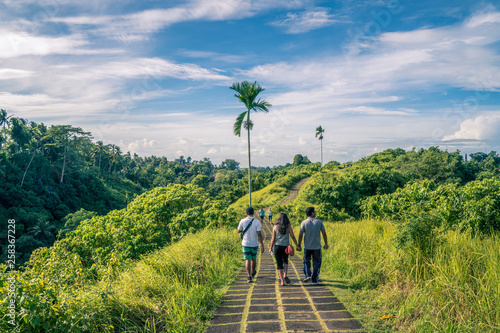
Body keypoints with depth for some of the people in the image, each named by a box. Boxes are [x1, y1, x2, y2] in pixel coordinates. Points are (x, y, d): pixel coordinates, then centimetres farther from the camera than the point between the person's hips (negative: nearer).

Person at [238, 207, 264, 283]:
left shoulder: (242, 221, -7)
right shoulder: (257, 222, -10)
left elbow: (239, 231, 8)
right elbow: (259, 234, -14)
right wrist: (262, 245, -13)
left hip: (245, 244, -1)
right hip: (254, 244, 1)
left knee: (247, 260, -1)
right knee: (253, 259, 20)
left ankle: (249, 276, -14)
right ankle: (253, 273, 40)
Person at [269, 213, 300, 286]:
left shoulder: (275, 227, -1)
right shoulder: (288, 226, -2)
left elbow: (273, 239, -1)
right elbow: (293, 237, -3)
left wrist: (270, 248, 7)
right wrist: (297, 246, 4)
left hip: (277, 246, -1)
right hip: (286, 247, 1)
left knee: (279, 264, 6)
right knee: (285, 261, 23)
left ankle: (282, 281, 7)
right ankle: (285, 275, 2)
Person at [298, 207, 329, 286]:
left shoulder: (304, 222, -4)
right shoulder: (319, 221, -1)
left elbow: (301, 235, -7)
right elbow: (324, 233, 1)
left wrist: (299, 245, 2)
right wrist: (326, 243, 11)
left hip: (307, 246, 0)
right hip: (317, 246, 0)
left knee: (306, 261, 17)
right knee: (316, 263, 11)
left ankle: (308, 275, -2)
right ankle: (314, 280, 12)